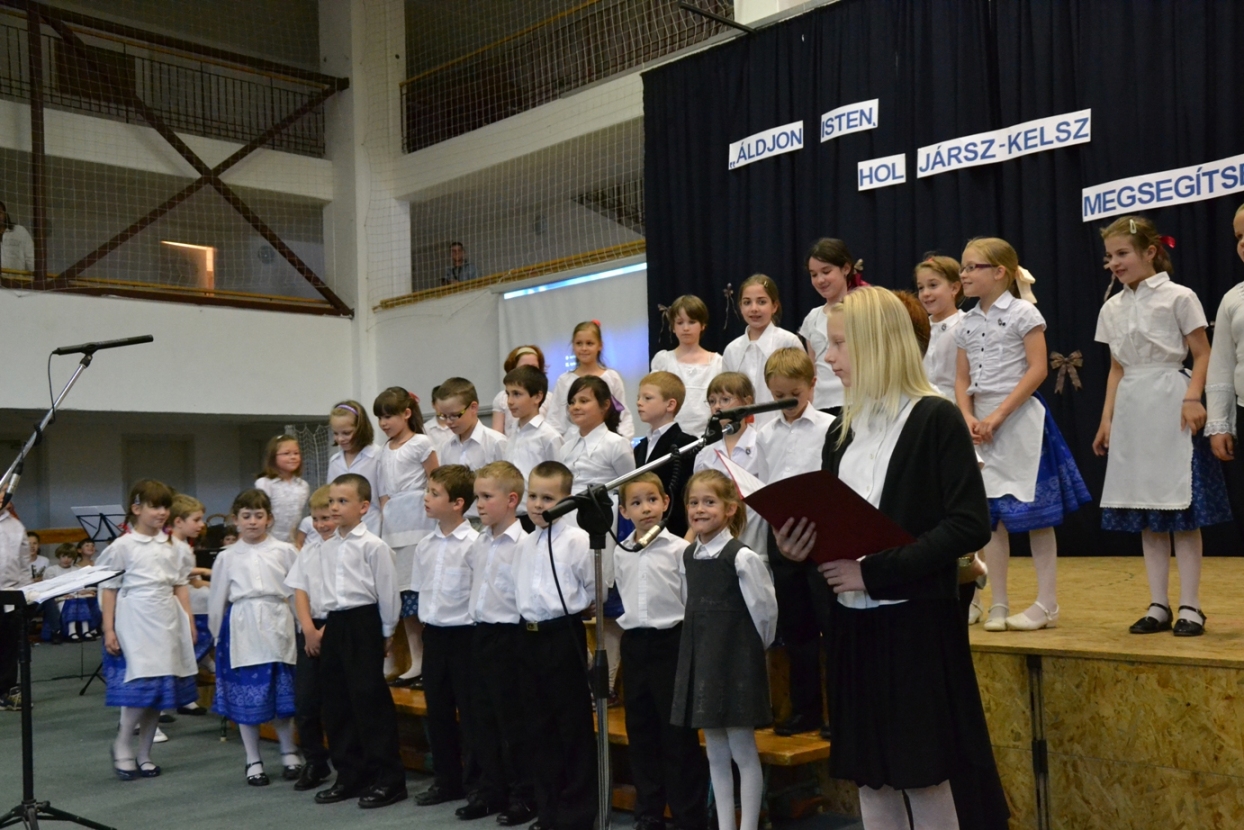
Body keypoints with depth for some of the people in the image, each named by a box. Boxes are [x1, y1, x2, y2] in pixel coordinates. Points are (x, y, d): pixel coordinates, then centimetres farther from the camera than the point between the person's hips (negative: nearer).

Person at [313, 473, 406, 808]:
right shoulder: (326, 548, 12)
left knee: (370, 700, -5)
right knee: (336, 702, 11)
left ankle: (388, 778, 5)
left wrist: (387, 631, -5)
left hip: (363, 623, -8)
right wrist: (326, 625, 14)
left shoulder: (373, 546, -11)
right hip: (335, 625, 8)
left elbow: (387, 592, -8)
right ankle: (349, 775, 23)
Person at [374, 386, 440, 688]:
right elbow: (384, 493, 16)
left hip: (419, 528, -6)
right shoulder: (385, 450, 15)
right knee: (404, 597, 7)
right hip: (394, 530, 7)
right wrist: (385, 523, 6)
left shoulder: (421, 444, -3)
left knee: (421, 593, -9)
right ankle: (416, 663, 11)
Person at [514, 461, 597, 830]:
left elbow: (595, 590, -7)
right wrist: (530, 619, 9)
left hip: (565, 636, -7)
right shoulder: (524, 545, 11)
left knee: (574, 726, 1)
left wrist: (569, 609, 4)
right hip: (530, 636, 7)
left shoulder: (577, 540, -11)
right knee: (538, 726, 12)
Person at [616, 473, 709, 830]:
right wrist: (629, 624, 10)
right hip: (634, 644, 6)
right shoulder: (620, 553, 7)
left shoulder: (679, 548, -9)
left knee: (678, 733, -1)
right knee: (640, 732, 12)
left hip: (670, 641, -5)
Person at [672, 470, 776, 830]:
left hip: (737, 662, -6)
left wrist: (752, 649, 0)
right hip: (700, 659, 7)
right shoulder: (687, 558, 6)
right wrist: (704, 646, 11)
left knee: (743, 749, 1)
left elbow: (766, 610, -10)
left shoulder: (743, 557, -13)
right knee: (715, 752, 12)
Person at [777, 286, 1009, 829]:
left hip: (916, 625, -6)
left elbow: (970, 525, -16)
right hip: (853, 626, 7)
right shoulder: (842, 431, 12)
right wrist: (799, 545, -7)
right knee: (871, 781, 12)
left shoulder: (935, 419, -9)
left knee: (927, 780, 1)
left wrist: (877, 571, -21)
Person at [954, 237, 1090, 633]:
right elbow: (962, 379, 11)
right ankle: (999, 604, 14)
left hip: (1018, 418, -6)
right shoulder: (966, 324, 12)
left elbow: (1037, 369, -12)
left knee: (1033, 513, -1)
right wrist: (969, 417, -7)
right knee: (990, 515, 7)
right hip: (981, 423, 6)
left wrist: (998, 415, -17)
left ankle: (1047, 604, 8)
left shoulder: (1022, 313, -6)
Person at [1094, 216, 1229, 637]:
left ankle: (1190, 606, 6)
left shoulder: (1178, 297, -4)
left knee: (1182, 510, -2)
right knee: (1145, 515, 7)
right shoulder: (1112, 309, 11)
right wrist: (1107, 418, 10)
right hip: (1131, 411, 6)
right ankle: (1158, 605, 15)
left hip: (1171, 406, -5)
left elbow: (1202, 355, -5)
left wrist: (1193, 398, -19)